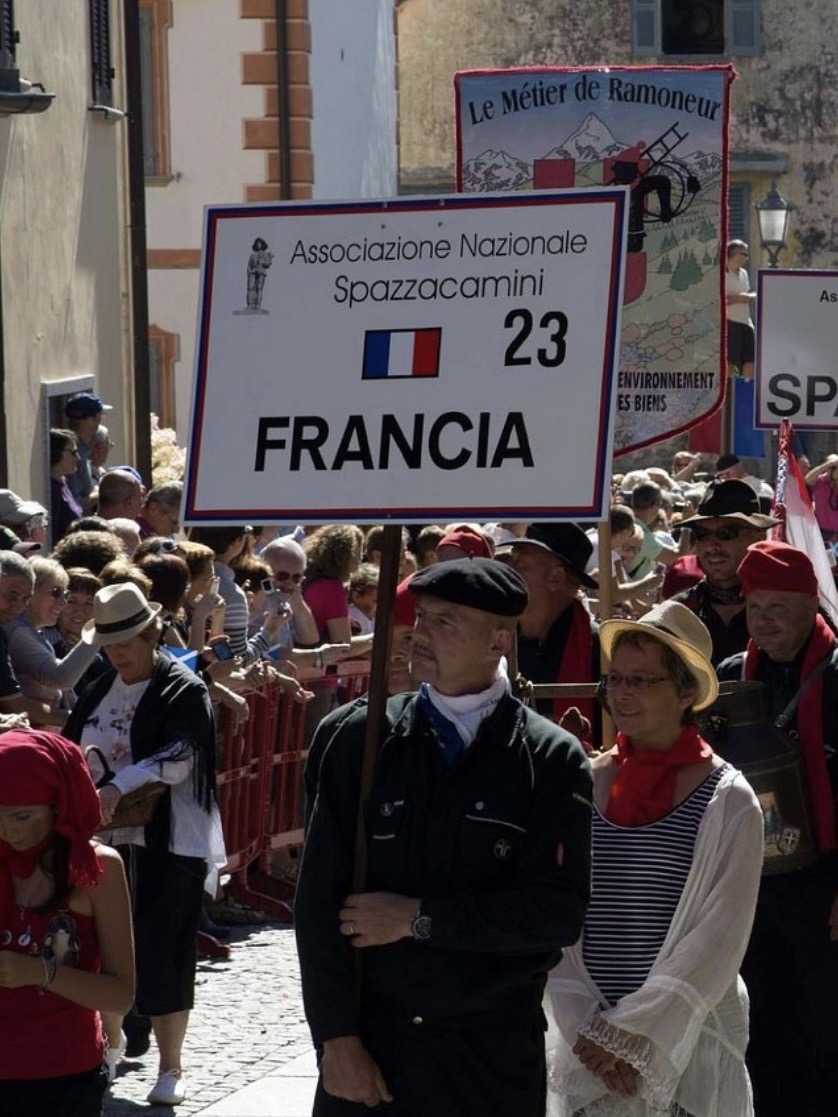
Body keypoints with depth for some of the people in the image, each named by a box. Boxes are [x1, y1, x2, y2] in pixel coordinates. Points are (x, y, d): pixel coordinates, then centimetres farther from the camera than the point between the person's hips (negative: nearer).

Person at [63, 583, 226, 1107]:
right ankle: (110, 1041, 31)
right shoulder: (98, 692, 11)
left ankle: (171, 1068, 3)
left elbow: (178, 758, -22)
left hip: (169, 841, -6)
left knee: (161, 951, -6)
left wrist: (119, 786, -35)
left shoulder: (185, 690, -8)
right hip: (108, 837, 6)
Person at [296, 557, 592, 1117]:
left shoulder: (552, 760, -3)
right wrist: (337, 1038, -7)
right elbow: (319, 897, 0)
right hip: (366, 1043, 1)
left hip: (494, 1054, -1)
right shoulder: (362, 738, 2)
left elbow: (558, 912, -11)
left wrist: (418, 918, -11)